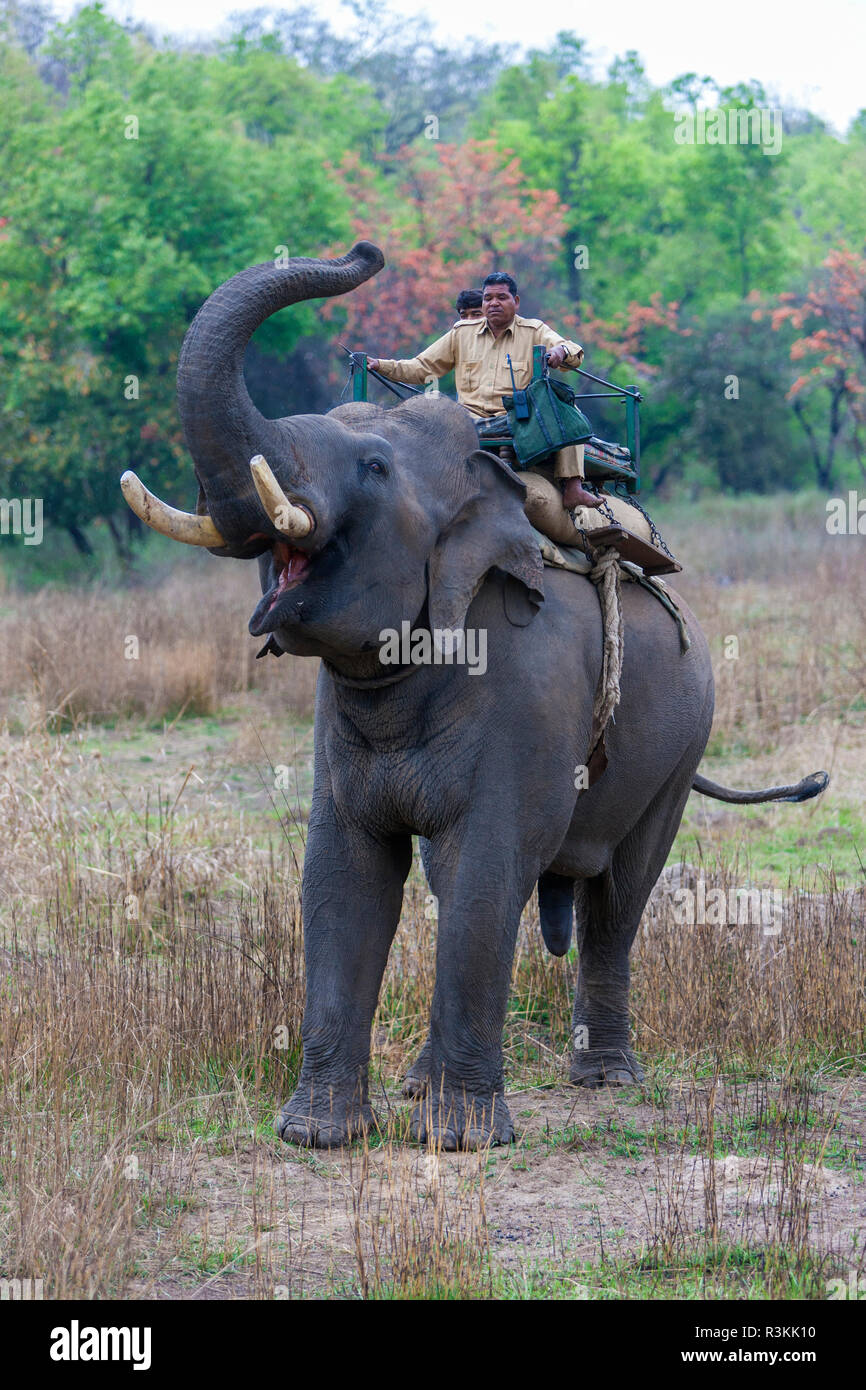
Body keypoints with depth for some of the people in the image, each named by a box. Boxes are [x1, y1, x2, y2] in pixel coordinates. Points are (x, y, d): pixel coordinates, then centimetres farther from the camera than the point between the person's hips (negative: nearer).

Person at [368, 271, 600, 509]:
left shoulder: (534, 332, 10)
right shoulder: (461, 333, 18)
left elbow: (574, 353, -4)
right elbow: (422, 368, 18)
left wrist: (560, 351, -30)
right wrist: (381, 365, 4)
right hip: (471, 416, 2)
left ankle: (572, 489, -35)